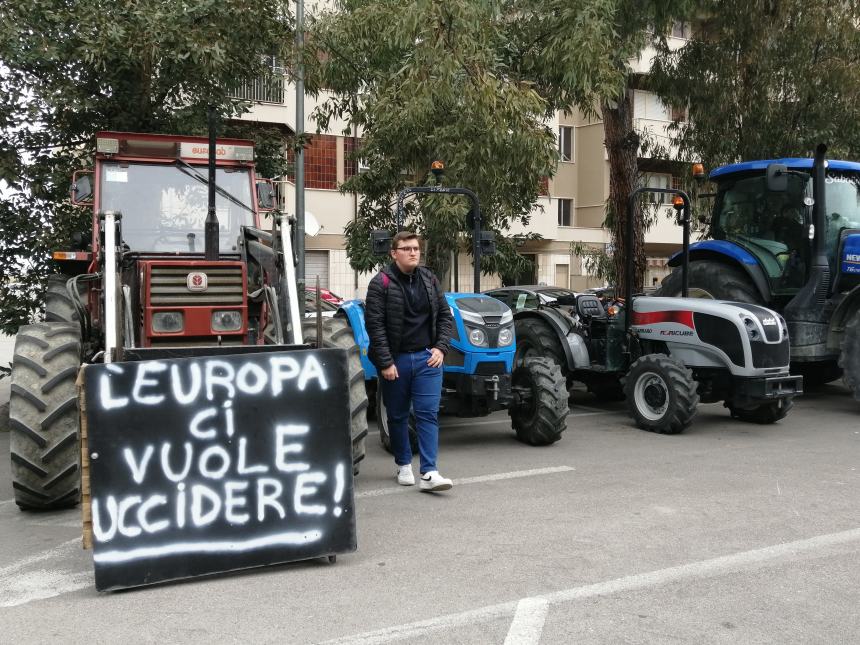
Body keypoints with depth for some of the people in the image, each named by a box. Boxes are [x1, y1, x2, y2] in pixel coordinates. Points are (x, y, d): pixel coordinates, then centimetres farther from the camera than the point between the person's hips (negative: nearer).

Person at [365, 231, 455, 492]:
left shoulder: (429, 279, 7)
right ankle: (403, 465, 28)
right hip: (395, 361, -2)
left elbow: (445, 316, 12)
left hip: (427, 358, 2)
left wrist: (441, 348, -2)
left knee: (428, 414, -5)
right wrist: (385, 362, -15)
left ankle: (429, 473, -6)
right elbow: (375, 325, -12)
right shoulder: (381, 283, -8)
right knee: (398, 416, 11)